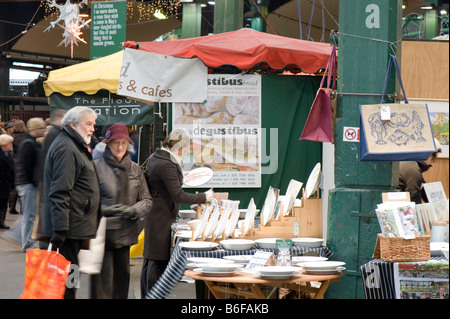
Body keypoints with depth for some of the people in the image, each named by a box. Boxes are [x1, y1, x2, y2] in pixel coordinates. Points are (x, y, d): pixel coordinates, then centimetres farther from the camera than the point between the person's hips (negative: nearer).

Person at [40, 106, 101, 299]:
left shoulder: (75, 146, 20)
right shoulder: (66, 149, -15)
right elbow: (59, 193, -22)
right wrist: (60, 229, -26)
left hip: (73, 228, 10)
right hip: (69, 228, -10)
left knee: (67, 276, 13)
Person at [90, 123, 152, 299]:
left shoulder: (135, 169, 12)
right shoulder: (96, 166, -4)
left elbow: (147, 200, 13)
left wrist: (133, 211, -6)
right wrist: (105, 210, -17)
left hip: (125, 233, 5)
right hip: (103, 233, -5)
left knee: (122, 278, 9)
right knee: (103, 280, -8)